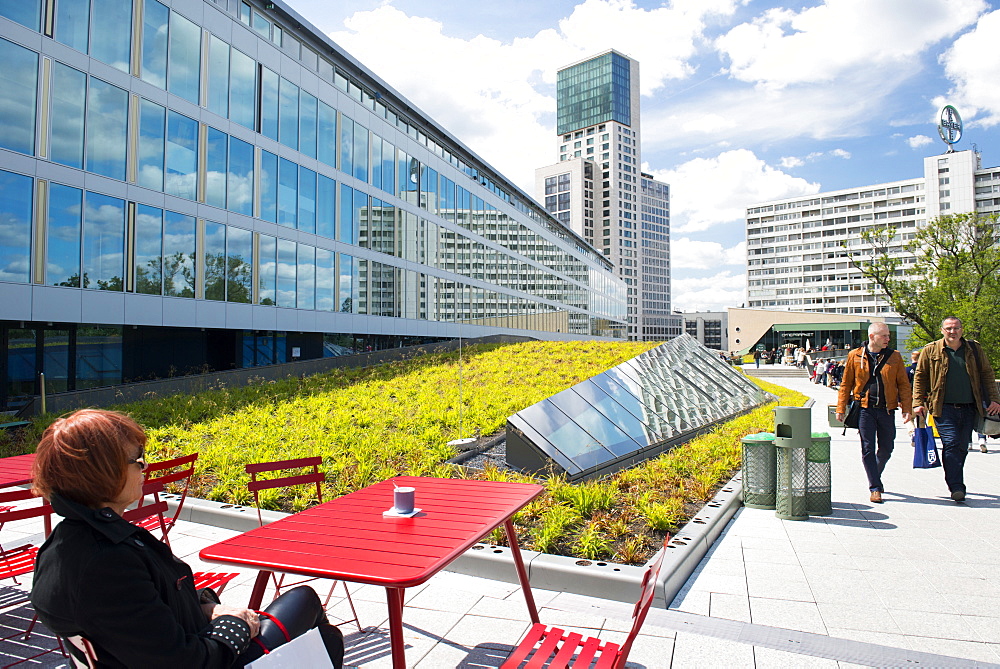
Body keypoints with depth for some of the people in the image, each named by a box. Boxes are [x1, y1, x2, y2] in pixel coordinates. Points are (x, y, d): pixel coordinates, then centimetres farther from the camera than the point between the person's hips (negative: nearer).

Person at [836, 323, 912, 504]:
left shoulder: (894, 356, 6)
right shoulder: (855, 356, 1)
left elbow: (903, 385, 7)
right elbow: (846, 384, 5)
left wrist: (906, 409, -2)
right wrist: (841, 409, 2)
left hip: (887, 410, 2)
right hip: (865, 409, -2)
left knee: (886, 449, 11)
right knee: (868, 449, -3)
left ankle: (875, 477, 36)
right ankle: (875, 488, 5)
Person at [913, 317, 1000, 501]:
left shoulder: (974, 349, 9)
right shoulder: (931, 351, 1)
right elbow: (919, 377, 4)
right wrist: (918, 402, -2)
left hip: (969, 408, 3)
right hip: (944, 408, -3)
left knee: (962, 447, 9)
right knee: (951, 444, -12)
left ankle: (954, 481, 24)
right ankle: (956, 486, -10)